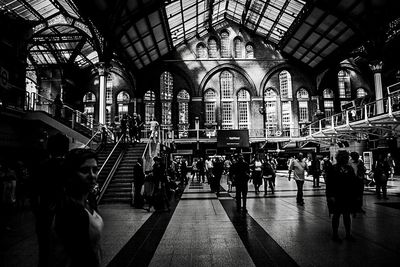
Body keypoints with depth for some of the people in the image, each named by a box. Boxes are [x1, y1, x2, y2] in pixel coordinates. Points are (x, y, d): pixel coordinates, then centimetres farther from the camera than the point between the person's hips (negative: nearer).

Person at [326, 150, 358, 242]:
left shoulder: (349, 168, 8)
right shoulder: (333, 169, -7)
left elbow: (354, 182, 11)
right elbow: (329, 184, -11)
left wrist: (355, 195, 5)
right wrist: (330, 196, -16)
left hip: (348, 196, 5)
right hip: (336, 197, -5)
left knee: (347, 215, 13)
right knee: (336, 215, 4)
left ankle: (348, 234, 25)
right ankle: (335, 235, 15)